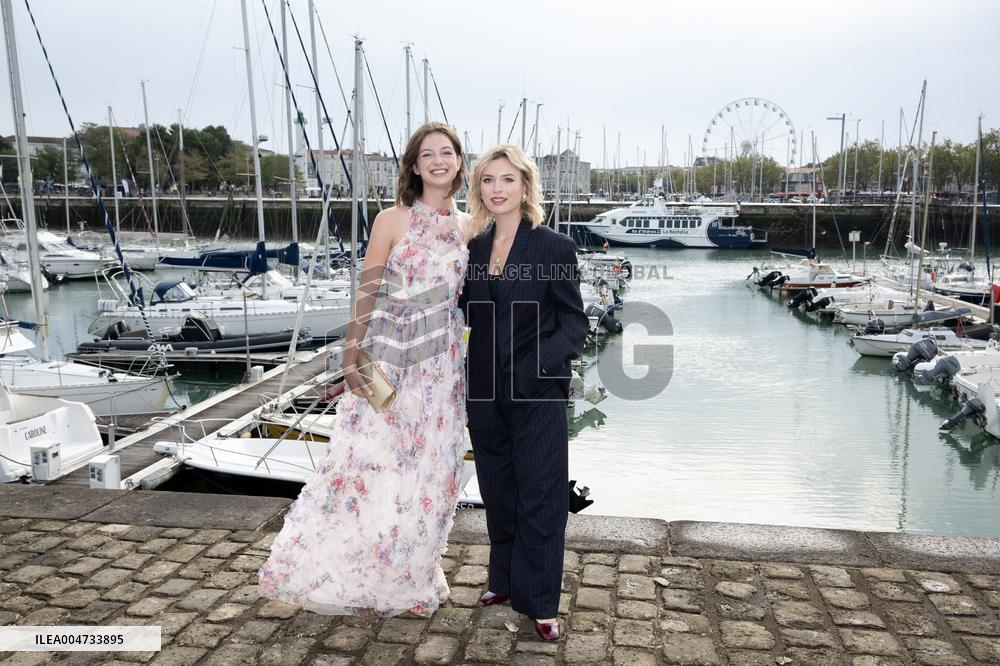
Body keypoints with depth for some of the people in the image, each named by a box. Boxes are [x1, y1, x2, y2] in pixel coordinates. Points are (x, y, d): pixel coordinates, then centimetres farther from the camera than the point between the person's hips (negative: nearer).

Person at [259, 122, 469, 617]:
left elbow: (465, 297, 13)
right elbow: (366, 293, -5)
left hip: (442, 368, 4)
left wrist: (467, 359, 8)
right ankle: (331, 578, 19)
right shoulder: (392, 220, -4)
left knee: (429, 474, 10)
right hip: (389, 359, -4)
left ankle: (406, 579, 28)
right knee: (371, 468, 0)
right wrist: (351, 358, -11)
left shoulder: (466, 228, 7)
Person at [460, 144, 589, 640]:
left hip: (538, 395, -4)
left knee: (539, 497, 4)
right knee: (498, 493, 17)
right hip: (485, 394, 5)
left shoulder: (555, 247, -6)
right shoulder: (471, 249, 7)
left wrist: (539, 366, -21)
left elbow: (574, 323, -8)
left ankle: (540, 603, 19)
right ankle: (504, 581, 36)